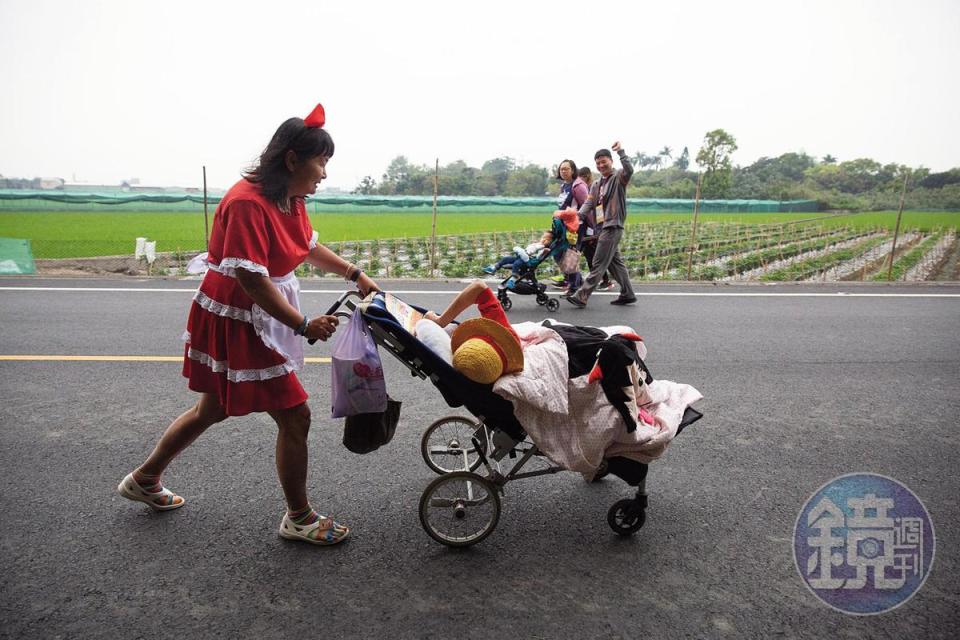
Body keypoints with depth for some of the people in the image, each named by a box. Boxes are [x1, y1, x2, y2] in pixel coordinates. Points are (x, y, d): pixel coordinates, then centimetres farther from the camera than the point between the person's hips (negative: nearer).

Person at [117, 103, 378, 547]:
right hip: (236, 322, -10)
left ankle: (144, 480, 45)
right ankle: (299, 519, 17)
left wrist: (354, 274, 13)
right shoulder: (247, 203, -26)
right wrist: (303, 325, -25)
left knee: (215, 408, 24)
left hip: (261, 318, 10)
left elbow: (309, 247, 19)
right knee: (295, 415, -2)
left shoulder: (291, 199, 3)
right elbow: (252, 280, -28)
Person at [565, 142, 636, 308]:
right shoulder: (596, 184, 20)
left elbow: (629, 170, -24)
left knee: (598, 264, -8)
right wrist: (578, 216, -10)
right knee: (615, 262, 13)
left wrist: (621, 152, -29)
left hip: (613, 227, -9)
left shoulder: (618, 178, -1)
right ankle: (627, 294, 21)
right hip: (603, 227, 9)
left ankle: (582, 296, -9)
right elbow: (589, 203, 8)